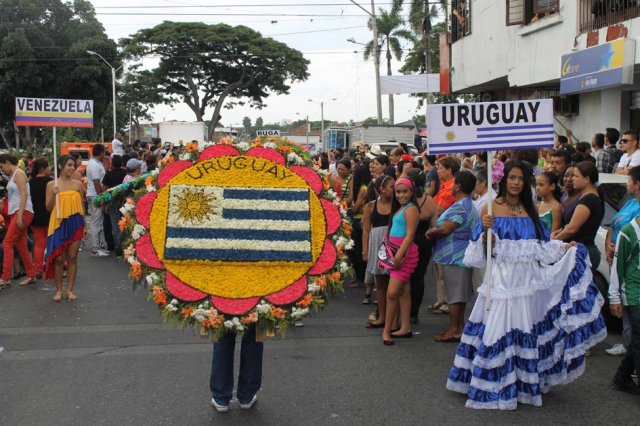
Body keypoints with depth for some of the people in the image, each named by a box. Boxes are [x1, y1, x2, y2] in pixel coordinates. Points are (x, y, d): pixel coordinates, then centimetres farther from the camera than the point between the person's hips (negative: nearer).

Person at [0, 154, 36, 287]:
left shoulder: (19, 174, -8)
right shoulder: (12, 175, 19)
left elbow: (24, 195, -17)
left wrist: (19, 215, -22)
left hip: (23, 212, -9)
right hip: (15, 213, 9)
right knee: (21, 245, 8)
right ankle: (31, 275, 14)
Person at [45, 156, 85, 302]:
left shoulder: (78, 184, 5)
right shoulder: (51, 184, 1)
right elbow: (48, 207, 1)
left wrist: (84, 225, 10)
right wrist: (54, 195, -16)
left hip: (75, 224, 1)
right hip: (58, 224, -1)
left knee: (72, 258, 4)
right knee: (59, 258, 0)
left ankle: (70, 289, 12)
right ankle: (58, 290, 12)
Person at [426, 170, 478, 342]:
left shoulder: (460, 207, -19)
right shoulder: (469, 205, 15)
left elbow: (445, 230, -22)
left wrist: (430, 232, -4)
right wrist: (435, 229, 4)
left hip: (454, 255, -10)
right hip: (462, 255, 10)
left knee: (454, 294, -4)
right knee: (460, 293, 15)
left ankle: (454, 330, 2)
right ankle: (459, 326, 22)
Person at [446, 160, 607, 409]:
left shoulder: (529, 210, 11)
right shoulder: (492, 208, -2)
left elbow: (541, 245, 12)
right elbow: (480, 248, -6)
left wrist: (565, 248, 3)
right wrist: (485, 229, -23)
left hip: (527, 279, 4)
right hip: (501, 279, -4)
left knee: (525, 330, 9)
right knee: (498, 329, -3)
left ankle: (523, 382, 23)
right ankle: (495, 385, 9)